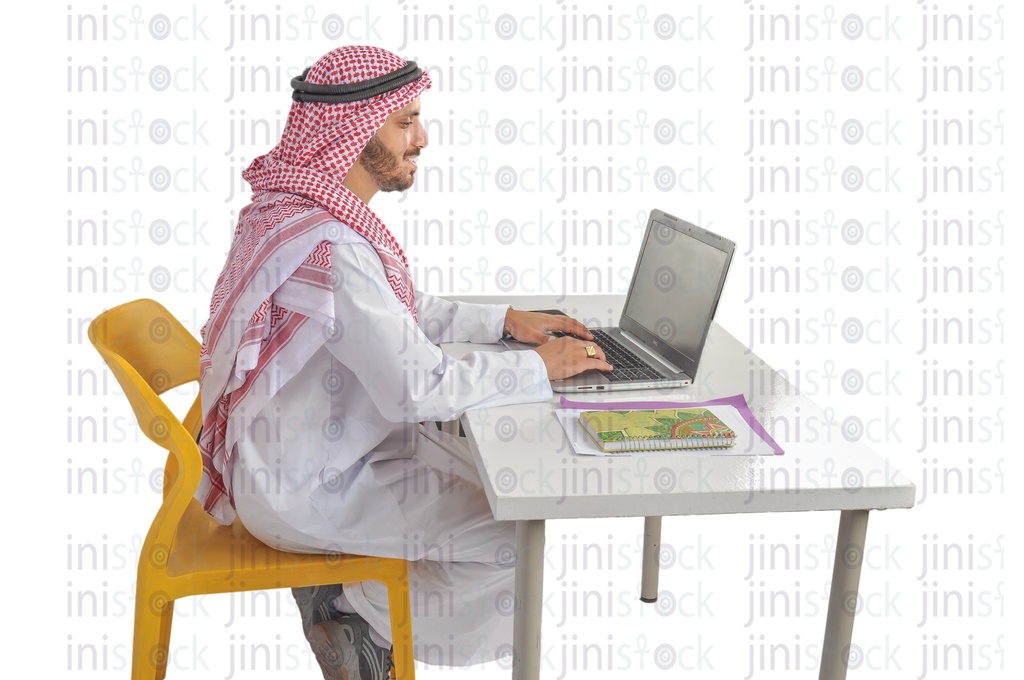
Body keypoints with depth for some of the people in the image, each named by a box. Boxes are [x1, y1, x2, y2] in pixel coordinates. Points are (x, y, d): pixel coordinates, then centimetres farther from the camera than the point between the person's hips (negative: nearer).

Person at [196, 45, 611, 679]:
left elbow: (399, 314, 13)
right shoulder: (328, 247, -30)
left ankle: (346, 591, 22)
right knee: (516, 535, -6)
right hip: (303, 490, -10)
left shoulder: (294, 203, 3)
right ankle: (364, 619, 12)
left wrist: (504, 318, 3)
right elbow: (417, 386, -30)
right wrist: (539, 367, -18)